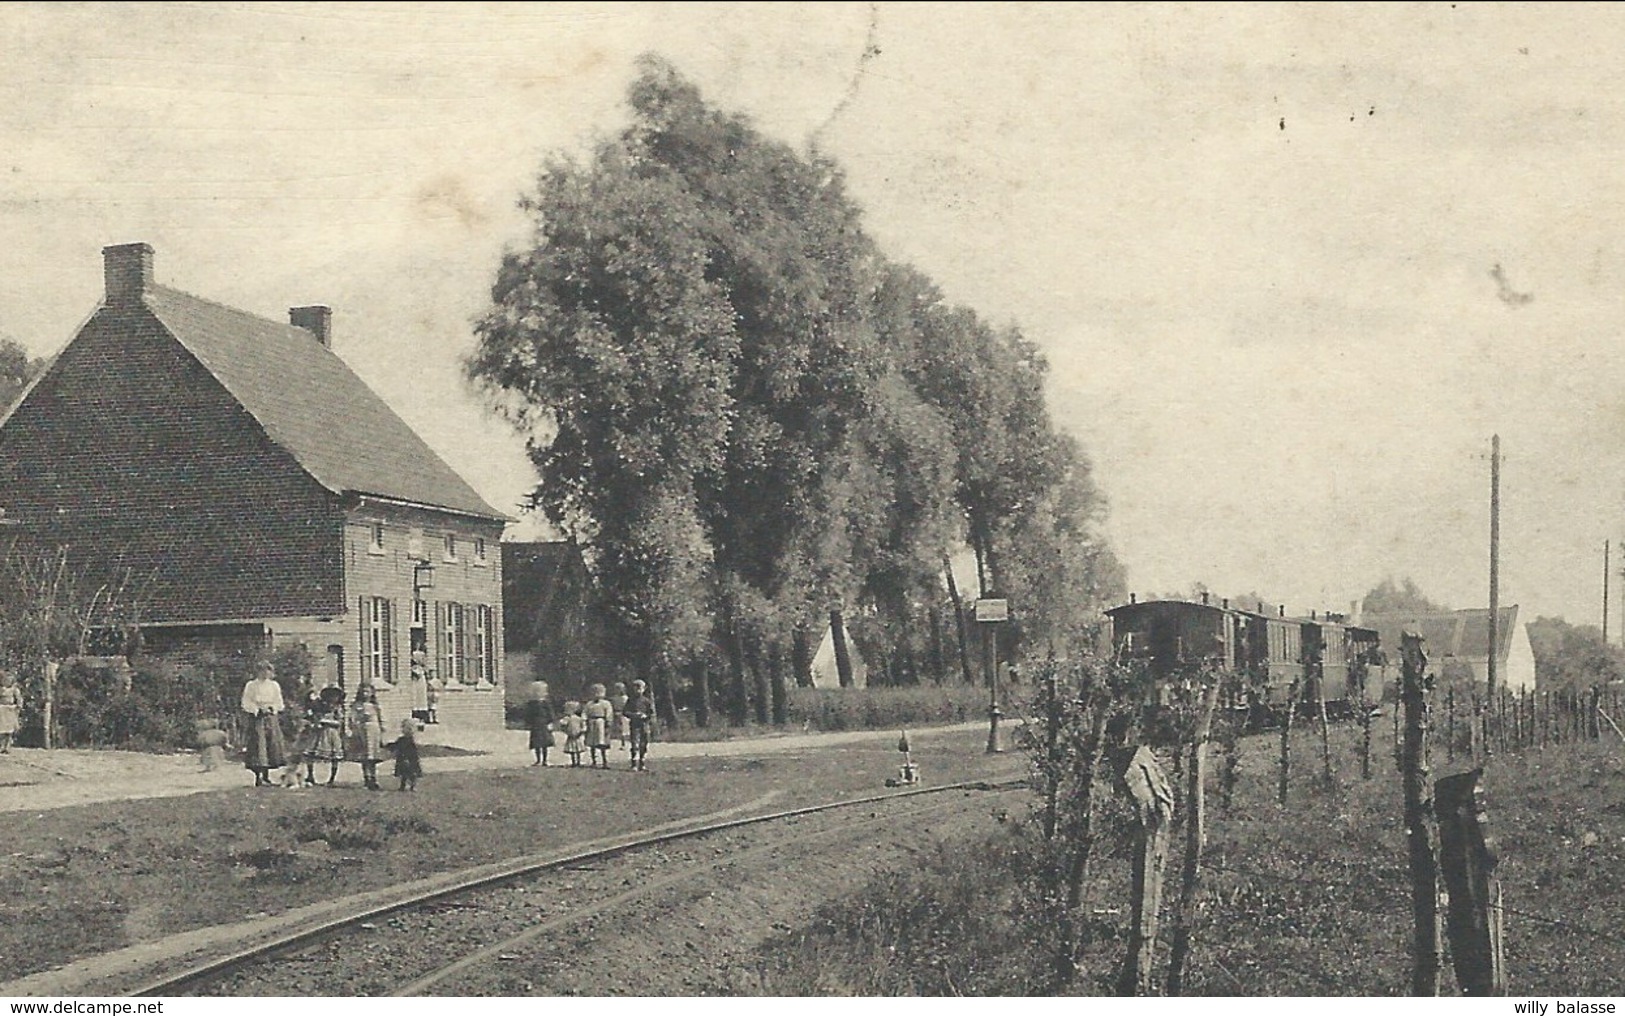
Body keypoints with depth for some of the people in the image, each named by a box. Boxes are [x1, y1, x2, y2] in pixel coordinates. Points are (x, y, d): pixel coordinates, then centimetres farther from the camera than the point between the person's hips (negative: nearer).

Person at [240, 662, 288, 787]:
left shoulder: (274, 686, 13)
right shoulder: (251, 686, 4)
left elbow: (279, 703, 13)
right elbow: (246, 703, 0)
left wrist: (270, 708, -3)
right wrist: (258, 709, -11)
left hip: (271, 717, 3)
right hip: (256, 718, -3)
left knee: (271, 744, -1)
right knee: (258, 745, -11)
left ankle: (266, 776, 6)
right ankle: (258, 777, -12)